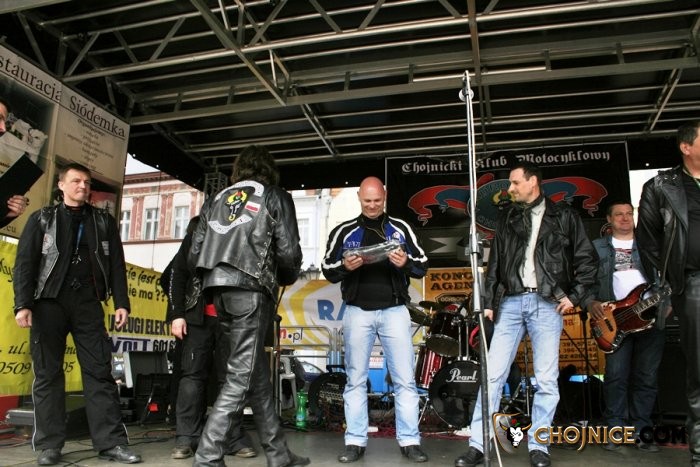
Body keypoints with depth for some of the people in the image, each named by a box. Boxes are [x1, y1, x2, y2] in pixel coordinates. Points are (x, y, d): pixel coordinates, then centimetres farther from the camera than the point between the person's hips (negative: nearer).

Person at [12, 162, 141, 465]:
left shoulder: (104, 222, 14)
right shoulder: (42, 219, 10)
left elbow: (116, 265, 9)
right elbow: (25, 263, 2)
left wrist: (121, 303, 0)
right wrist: (23, 304, -9)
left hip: (88, 305, 1)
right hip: (49, 303, -1)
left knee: (100, 372, -3)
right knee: (48, 374, 3)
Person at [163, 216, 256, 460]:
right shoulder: (196, 234, 10)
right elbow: (177, 274, 4)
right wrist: (177, 314, -6)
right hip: (199, 318, -1)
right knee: (192, 375, -1)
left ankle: (234, 437, 7)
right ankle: (186, 438, 5)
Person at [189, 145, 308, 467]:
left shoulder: (216, 199, 23)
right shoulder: (275, 198, 9)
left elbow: (194, 253, 15)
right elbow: (288, 251, -1)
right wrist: (288, 278, 18)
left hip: (218, 290, 6)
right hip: (250, 288, -6)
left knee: (258, 373, 13)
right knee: (241, 376, -2)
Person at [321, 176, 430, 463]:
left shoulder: (401, 229, 7)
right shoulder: (343, 231, 6)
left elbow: (423, 266, 7)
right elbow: (327, 270, 7)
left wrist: (406, 263, -15)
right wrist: (345, 266, -15)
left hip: (395, 311, 0)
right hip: (358, 312, 0)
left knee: (405, 380, 1)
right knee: (355, 380, 6)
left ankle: (409, 441, 11)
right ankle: (355, 442, 15)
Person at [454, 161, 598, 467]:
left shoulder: (564, 216, 6)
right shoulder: (507, 218, 13)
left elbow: (588, 259, 6)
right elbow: (494, 264, 11)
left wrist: (574, 295, -3)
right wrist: (488, 302, 6)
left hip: (547, 304, -2)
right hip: (511, 303, 2)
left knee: (546, 379, 1)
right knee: (493, 374, -2)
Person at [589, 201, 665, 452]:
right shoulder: (597, 247, 11)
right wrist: (591, 303, -9)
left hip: (651, 317, 2)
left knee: (647, 378, 3)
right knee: (616, 377, -4)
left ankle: (641, 431, 14)